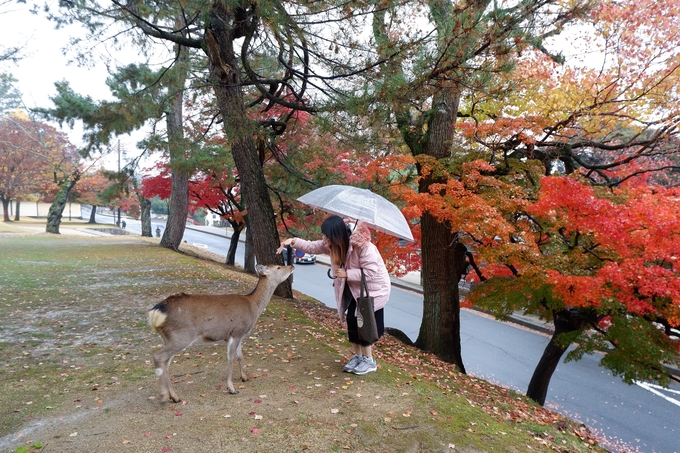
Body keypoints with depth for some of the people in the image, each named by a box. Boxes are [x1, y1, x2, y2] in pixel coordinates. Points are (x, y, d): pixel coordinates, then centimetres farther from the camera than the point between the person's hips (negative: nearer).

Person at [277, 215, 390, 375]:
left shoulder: (363, 246, -32)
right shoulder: (331, 244, -9)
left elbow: (370, 272, -31)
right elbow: (312, 246, -3)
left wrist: (346, 273, -29)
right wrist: (294, 241, -18)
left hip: (373, 288, -7)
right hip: (354, 288, 7)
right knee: (351, 320, 6)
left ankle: (369, 361, 11)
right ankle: (357, 356, 23)